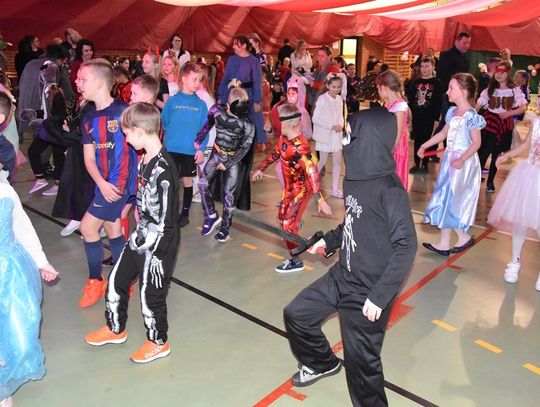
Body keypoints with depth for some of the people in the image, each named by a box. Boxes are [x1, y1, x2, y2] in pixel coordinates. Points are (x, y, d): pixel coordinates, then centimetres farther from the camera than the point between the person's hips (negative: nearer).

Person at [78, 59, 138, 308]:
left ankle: (95, 281, 14)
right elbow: (89, 158, 7)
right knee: (113, 230, 13)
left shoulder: (124, 112, -11)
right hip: (104, 185, 7)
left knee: (87, 227, -6)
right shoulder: (88, 120, 8)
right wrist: (102, 184, -11)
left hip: (122, 182, -7)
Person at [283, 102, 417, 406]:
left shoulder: (389, 189, -23)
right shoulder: (355, 178, 0)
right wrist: (328, 241, 18)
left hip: (368, 291, -8)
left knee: (361, 362, 7)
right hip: (342, 276, 8)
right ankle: (323, 363, 45)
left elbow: (406, 246, -24)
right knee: (296, 314, 18)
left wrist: (380, 295, -24)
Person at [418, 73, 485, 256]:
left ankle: (464, 237, 14)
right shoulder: (452, 112, 9)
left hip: (463, 162, -9)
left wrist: (462, 159, -31)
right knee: (446, 199, 10)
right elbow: (443, 133, 20)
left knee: (452, 201, -5)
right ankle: (444, 243, 17)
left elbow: (476, 143, -18)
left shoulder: (471, 116, -16)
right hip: (449, 158, 9)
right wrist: (424, 145, 22)